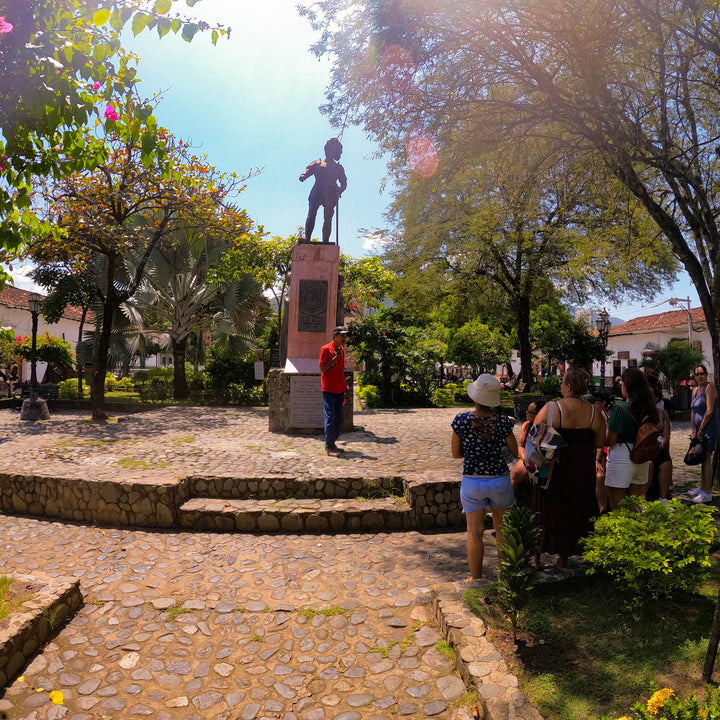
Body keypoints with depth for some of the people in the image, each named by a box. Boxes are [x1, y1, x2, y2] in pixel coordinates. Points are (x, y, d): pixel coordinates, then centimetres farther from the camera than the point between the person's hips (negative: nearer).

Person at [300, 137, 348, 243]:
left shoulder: (338, 167, 25)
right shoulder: (317, 163, 23)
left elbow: (344, 183, 18)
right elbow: (308, 170, 11)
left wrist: (340, 190, -5)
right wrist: (303, 176, -14)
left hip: (331, 195, 1)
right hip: (317, 192, -1)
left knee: (328, 218, -7)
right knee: (312, 213, -19)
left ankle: (325, 242, -9)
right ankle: (307, 238, -26)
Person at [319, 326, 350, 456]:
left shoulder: (341, 349, 13)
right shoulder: (325, 349, -10)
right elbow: (322, 369, -13)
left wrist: (345, 386, 17)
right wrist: (335, 358, -19)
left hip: (340, 389, 8)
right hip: (329, 390, -8)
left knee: (338, 419, 11)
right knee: (330, 418, -4)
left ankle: (332, 443, 21)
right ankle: (329, 447, 3)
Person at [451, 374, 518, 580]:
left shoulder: (461, 420, -12)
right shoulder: (503, 421, -11)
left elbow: (456, 453, -1)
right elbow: (515, 453, 0)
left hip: (472, 482, -1)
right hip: (499, 480, 1)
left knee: (475, 533, 9)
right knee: (502, 529, 20)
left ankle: (476, 579, 21)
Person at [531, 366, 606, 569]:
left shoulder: (551, 409, -17)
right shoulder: (594, 413, -8)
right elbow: (599, 443, 1)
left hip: (553, 469, -2)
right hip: (582, 473, 2)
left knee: (546, 509, 13)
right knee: (574, 511, 17)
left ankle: (537, 556, 25)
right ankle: (563, 557, 27)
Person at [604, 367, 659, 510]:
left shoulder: (620, 408, -16)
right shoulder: (648, 408, 4)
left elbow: (610, 441, -15)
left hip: (621, 459, -7)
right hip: (642, 460, 7)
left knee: (617, 509, 2)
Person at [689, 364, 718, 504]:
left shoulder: (710, 387, -9)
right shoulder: (695, 390, 16)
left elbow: (709, 411, -15)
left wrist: (700, 429, -12)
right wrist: (694, 429, 6)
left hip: (709, 428, -8)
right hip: (700, 429, 8)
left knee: (706, 459, -8)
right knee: (703, 459, 14)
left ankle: (707, 493, -5)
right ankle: (702, 488, 23)